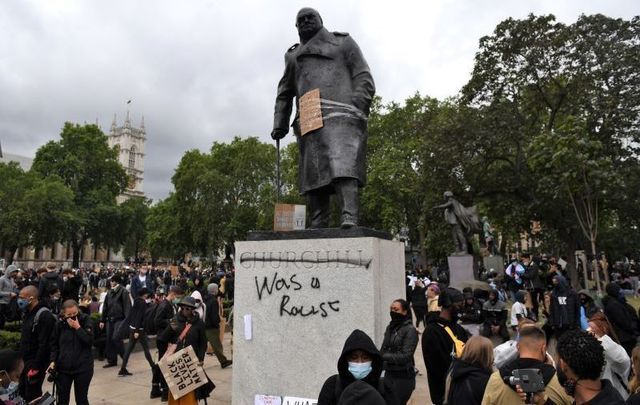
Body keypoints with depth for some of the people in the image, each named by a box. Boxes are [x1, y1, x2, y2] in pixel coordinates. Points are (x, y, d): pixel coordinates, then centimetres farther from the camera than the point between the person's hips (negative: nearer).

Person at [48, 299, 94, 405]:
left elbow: (90, 341, -15)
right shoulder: (59, 324, -2)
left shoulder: (85, 320, -7)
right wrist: (53, 360, -4)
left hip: (83, 367, -2)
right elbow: (54, 344, 8)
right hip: (63, 367, 2)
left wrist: (78, 327, -20)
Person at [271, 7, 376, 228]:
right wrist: (280, 124, 12)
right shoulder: (293, 56, 31)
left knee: (343, 166, -23)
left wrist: (358, 109, -8)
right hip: (309, 123, 4)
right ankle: (317, 230, -8)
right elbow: (284, 94, 28)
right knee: (313, 174, -6)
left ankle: (349, 219, -33)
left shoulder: (343, 42, 22)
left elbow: (364, 78, 10)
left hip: (340, 115, -3)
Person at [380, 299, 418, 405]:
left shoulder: (410, 330, -11)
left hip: (403, 377, -6)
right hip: (389, 374, 6)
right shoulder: (390, 327, 8)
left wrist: (382, 356, -22)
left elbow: (405, 356, -17)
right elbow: (384, 349, 13)